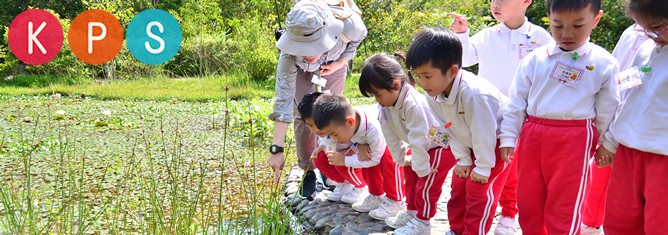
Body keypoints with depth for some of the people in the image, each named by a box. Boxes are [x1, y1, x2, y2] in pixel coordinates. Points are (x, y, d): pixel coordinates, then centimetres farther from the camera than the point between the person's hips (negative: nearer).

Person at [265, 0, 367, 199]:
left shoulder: (347, 26, -44)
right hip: (301, 70, -1)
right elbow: (284, 98, -44)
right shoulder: (289, 55, -45)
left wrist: (339, 63, -23)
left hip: (333, 64, 1)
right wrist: (277, 149, -48)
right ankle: (307, 172, 12)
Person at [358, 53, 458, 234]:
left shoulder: (413, 104, -39)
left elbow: (418, 139, -32)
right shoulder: (386, 105, -11)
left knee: (427, 183, -10)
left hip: (444, 144, -9)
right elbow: (390, 134, -2)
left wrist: (422, 168, -23)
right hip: (424, 145, 9)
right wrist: (401, 158, 3)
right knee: (410, 175, 16)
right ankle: (411, 212, 30)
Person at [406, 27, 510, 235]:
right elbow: (450, 130, -3)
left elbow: (484, 134, -30)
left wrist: (483, 167, -20)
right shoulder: (433, 95, -16)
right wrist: (463, 159, -1)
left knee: (479, 189, -10)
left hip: (496, 143, -7)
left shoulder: (475, 94, -41)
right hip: (470, 145, 7)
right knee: (458, 185, 10)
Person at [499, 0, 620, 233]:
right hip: (532, 137, 3)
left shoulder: (604, 64, -2)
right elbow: (517, 102, 7)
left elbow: (607, 113, 4)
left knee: (563, 210, 2)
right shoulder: (534, 60, 2)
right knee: (528, 203, 13)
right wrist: (508, 137, 5)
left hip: (574, 142, -3)